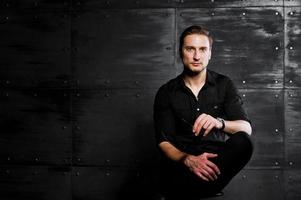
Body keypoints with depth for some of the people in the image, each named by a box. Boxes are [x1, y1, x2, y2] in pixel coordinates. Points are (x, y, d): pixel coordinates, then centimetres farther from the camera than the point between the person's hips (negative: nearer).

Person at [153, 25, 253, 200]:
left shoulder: (224, 84, 9)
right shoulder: (166, 92, 7)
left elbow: (246, 128, -1)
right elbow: (164, 142, -1)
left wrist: (219, 123, -25)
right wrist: (188, 159, -24)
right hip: (181, 161, -3)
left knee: (242, 142, -32)